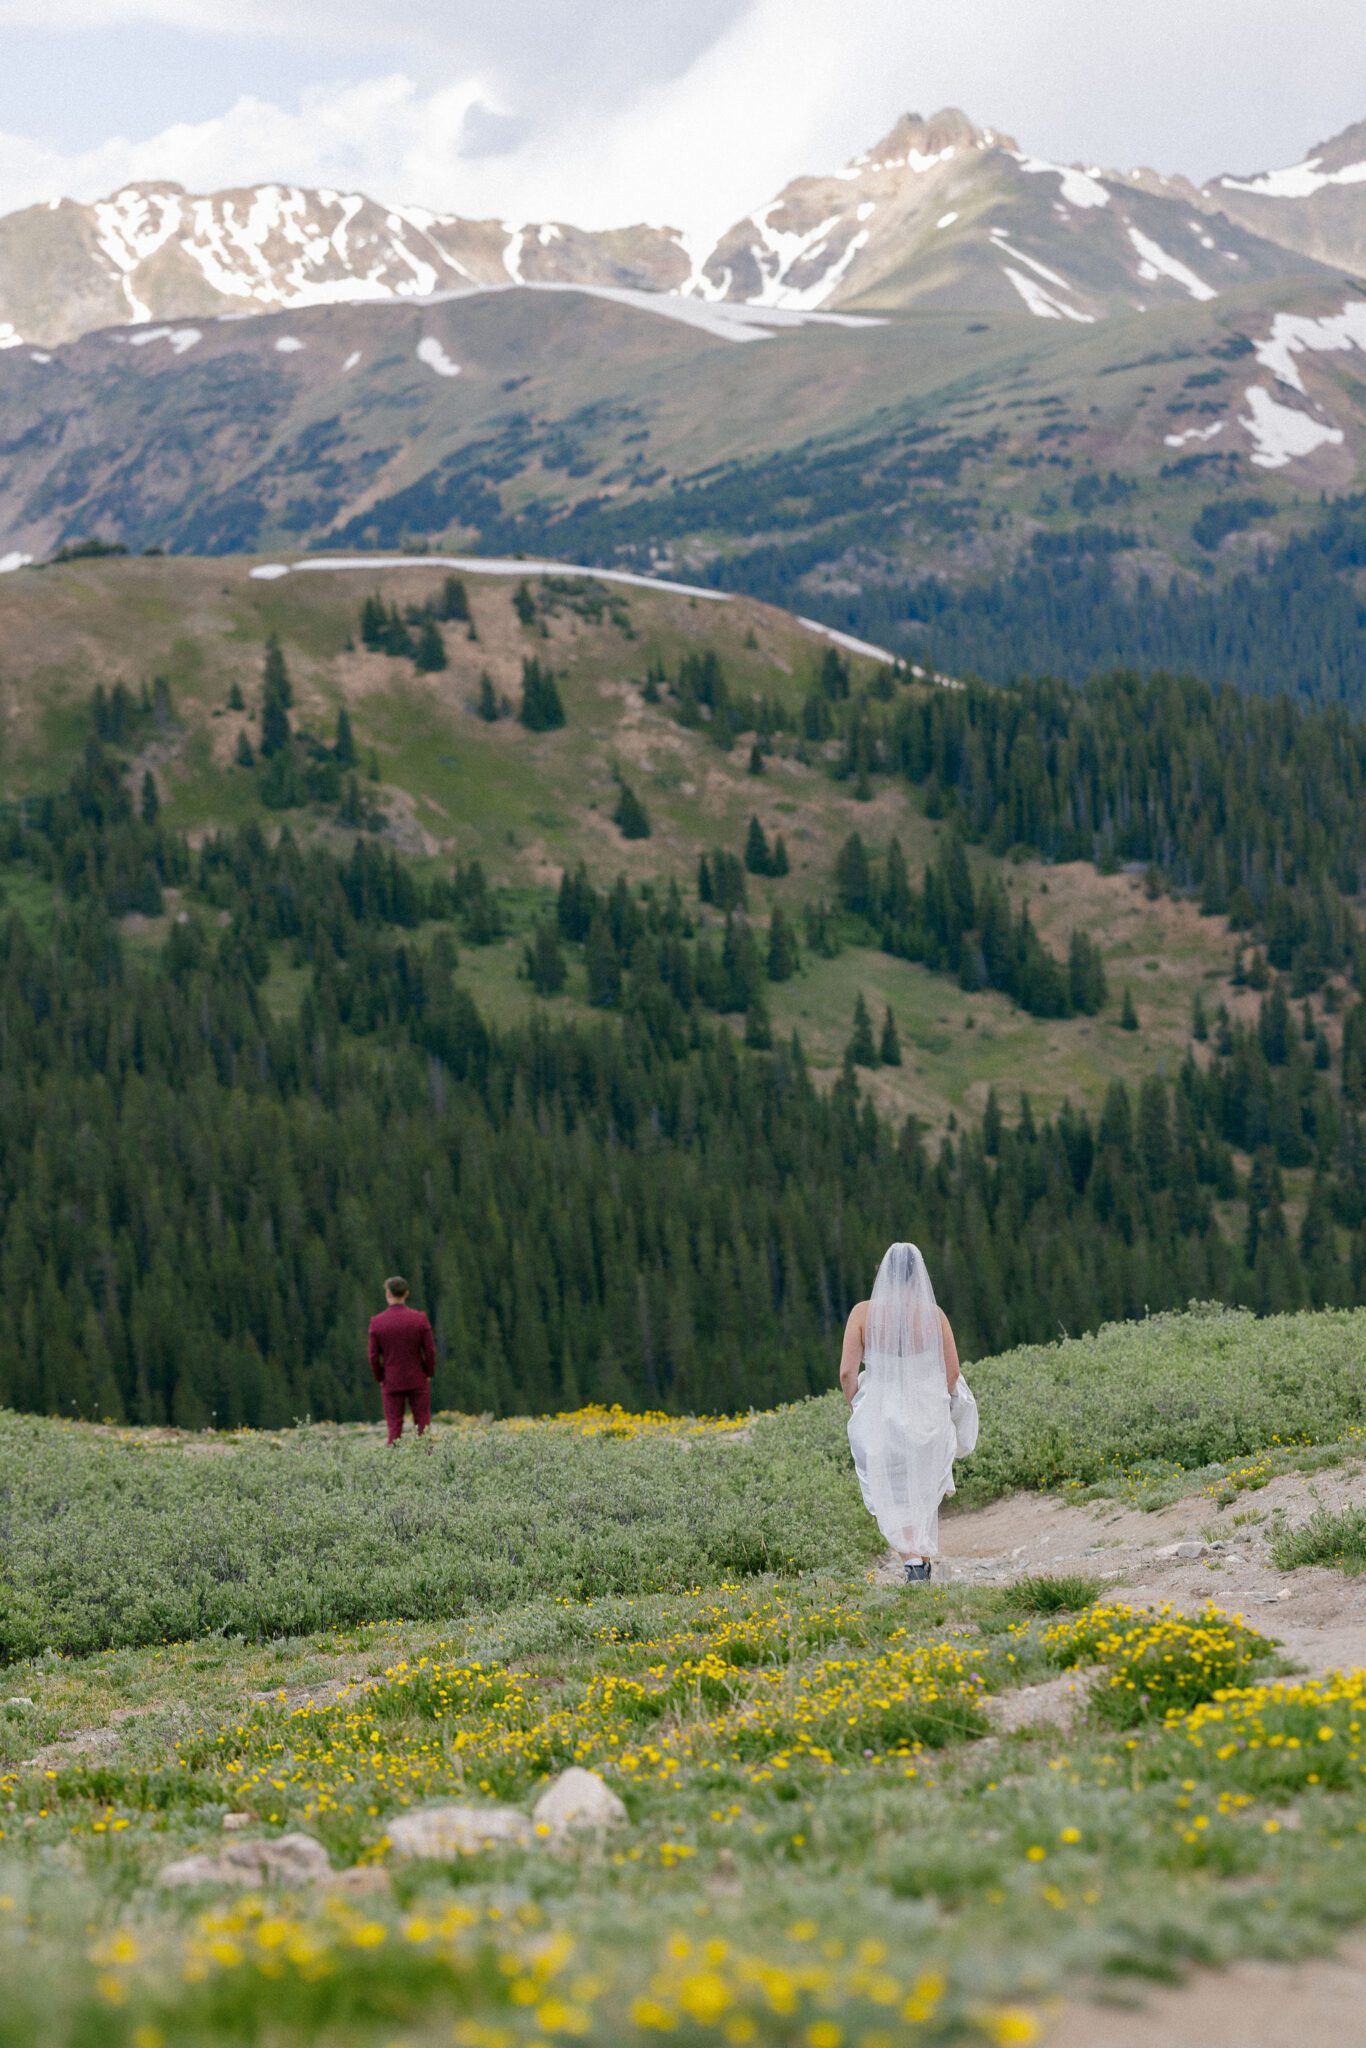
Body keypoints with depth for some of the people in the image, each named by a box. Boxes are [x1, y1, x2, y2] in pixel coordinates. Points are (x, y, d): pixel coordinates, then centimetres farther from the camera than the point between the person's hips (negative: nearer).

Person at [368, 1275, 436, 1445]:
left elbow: (374, 1357, -6)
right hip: (417, 1380, 0)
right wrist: (429, 1374, 7)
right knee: (422, 1427, 5)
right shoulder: (419, 1318, -9)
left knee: (394, 1429, 4)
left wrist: (380, 1379, 9)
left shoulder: (377, 1322, -9)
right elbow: (430, 1351, -8)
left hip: (392, 1383, 0)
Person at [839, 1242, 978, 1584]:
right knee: (924, 1491, 23)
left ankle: (912, 1560, -7)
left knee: (893, 1497, 12)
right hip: (929, 1418, 1)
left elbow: (847, 1371, -10)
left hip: (881, 1417, -1)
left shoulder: (863, 1313, -9)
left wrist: (855, 1409, 6)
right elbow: (952, 1371, -4)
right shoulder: (933, 1314, -8)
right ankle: (926, 1558, 27)